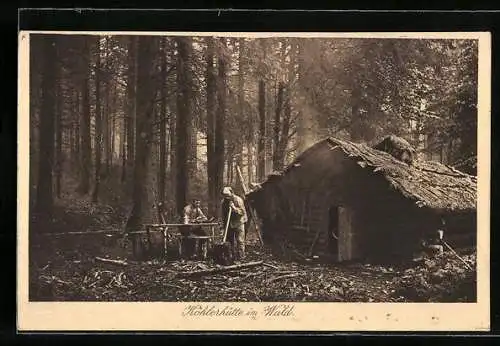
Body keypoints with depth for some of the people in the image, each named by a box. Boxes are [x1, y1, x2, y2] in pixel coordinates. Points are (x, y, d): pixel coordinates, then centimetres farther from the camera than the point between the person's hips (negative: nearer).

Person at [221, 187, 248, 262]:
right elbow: (224, 215, 15)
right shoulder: (224, 202, 5)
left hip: (238, 223, -6)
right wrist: (224, 224, 13)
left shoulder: (238, 200, -12)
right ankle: (233, 257, 16)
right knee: (231, 241, 8)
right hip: (229, 224, 6)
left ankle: (240, 258, -5)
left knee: (240, 241, -7)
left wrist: (234, 208, -26)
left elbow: (243, 212, -15)